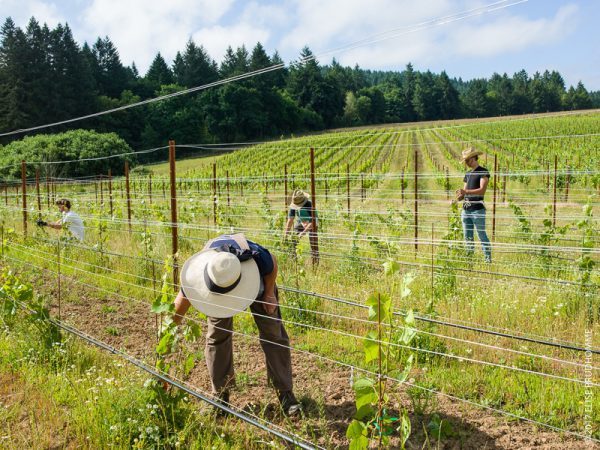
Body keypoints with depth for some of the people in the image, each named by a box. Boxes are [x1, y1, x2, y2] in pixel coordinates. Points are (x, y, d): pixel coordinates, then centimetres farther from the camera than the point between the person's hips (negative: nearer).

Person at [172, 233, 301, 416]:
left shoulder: (256, 256, -47)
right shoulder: (196, 271, -40)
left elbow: (273, 264, -19)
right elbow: (176, 314, -26)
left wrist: (269, 293, -12)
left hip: (257, 281, -1)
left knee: (273, 332, -5)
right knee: (217, 335, -6)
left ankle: (285, 393, 7)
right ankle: (220, 396, 10)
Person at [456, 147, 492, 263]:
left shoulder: (483, 172, -4)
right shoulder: (468, 174, 18)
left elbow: (482, 190, -15)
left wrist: (466, 192, -23)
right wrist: (460, 196, -3)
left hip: (477, 209, -7)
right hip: (466, 209, 7)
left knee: (482, 235, -6)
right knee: (467, 236, 10)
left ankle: (488, 259, -1)